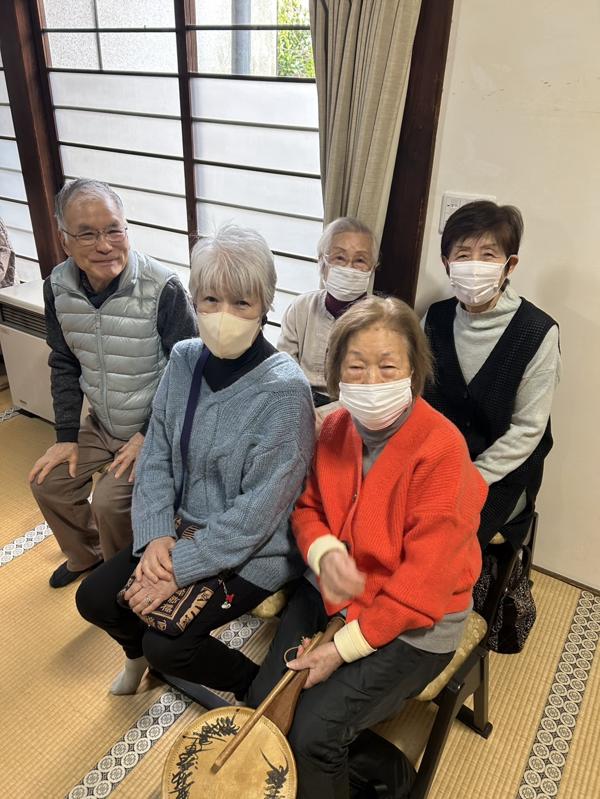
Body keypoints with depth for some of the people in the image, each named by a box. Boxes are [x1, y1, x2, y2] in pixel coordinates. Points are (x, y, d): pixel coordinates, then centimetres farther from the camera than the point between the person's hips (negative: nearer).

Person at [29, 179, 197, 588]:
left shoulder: (163, 288, -26)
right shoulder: (58, 285, -7)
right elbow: (64, 364, 5)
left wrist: (149, 436, -15)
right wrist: (66, 436, 2)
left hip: (155, 427, -6)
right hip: (101, 424, 6)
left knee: (110, 500, -18)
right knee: (49, 483, 5)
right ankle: (86, 555, 34)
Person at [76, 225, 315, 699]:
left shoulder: (285, 389, -25)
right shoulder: (185, 359, -6)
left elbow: (260, 510, -24)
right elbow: (156, 456, 0)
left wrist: (180, 568, -19)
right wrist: (156, 535, -13)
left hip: (255, 551, -6)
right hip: (184, 532, 6)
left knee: (168, 642, -15)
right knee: (95, 598, 2)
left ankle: (258, 688, 15)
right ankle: (140, 651, 38)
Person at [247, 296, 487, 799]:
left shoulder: (441, 448, -23)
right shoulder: (337, 427, -5)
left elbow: (426, 576, -21)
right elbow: (308, 507, 7)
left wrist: (347, 645, -19)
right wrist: (324, 551, -16)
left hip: (415, 623, -5)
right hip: (332, 591, 6)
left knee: (314, 732, -14)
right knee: (262, 704, -3)